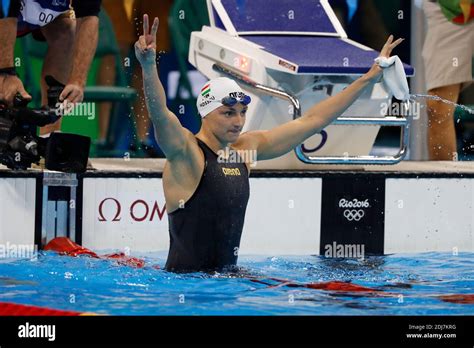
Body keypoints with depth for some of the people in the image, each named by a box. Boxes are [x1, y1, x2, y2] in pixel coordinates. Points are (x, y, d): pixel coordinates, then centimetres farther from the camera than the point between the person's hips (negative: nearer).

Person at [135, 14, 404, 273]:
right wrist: (149, 67, -50)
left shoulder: (246, 148, 10)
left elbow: (312, 121, 17)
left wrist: (369, 79, 18)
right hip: (185, 278, -7)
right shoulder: (186, 151, -10)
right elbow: (160, 114, -31)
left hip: (228, 275, 7)